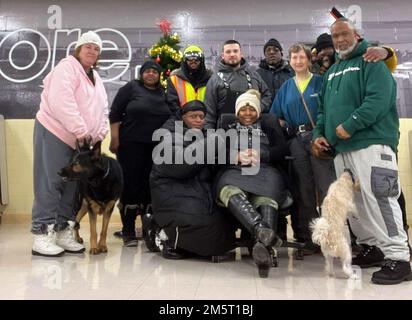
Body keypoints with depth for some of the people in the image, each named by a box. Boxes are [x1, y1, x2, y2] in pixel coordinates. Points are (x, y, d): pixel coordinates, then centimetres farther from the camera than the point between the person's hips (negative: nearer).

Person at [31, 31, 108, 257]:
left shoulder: (95, 78, 19)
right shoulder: (67, 67, -7)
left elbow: (102, 110, 18)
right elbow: (61, 101, -21)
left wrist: (99, 134, 2)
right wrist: (80, 130, -23)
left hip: (80, 141, 8)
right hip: (55, 134, -8)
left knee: (72, 185, 7)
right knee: (50, 184, -8)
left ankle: (63, 233, 15)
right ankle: (42, 236, -3)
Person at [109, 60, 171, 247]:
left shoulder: (164, 93, 15)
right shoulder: (131, 88, 3)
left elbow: (171, 118, 18)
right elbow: (115, 113, -1)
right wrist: (115, 138, -10)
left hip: (157, 147, 4)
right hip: (131, 145, -3)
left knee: (151, 186, 4)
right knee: (131, 185, -3)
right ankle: (128, 231, 5)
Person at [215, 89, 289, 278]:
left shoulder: (268, 124, 33)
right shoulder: (228, 128, 35)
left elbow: (282, 150, 17)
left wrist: (259, 154, -1)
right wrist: (237, 156, -5)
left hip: (265, 171, 1)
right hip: (234, 171, 0)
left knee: (267, 199, -38)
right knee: (230, 192, -41)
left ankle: (263, 244, -60)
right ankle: (261, 230, -61)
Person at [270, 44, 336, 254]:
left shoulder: (320, 82, 5)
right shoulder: (286, 87, 16)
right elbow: (276, 115, 19)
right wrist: (286, 128, 2)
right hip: (296, 142, 4)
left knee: (326, 187, -11)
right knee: (304, 191, 7)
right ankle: (309, 238, 15)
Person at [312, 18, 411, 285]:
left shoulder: (371, 62, 2)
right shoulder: (332, 72, 25)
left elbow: (378, 99, -14)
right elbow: (324, 108, 27)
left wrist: (349, 125, -18)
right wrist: (319, 134, 12)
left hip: (371, 143, -8)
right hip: (341, 148, 8)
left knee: (376, 199, -15)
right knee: (352, 202, 8)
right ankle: (372, 248, 20)